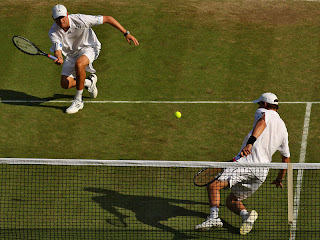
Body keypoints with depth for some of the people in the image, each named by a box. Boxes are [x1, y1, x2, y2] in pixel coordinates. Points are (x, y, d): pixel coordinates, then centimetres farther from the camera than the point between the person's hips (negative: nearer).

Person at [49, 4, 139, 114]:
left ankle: (78, 101, -23)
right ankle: (89, 82, 25)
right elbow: (57, 50, -28)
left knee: (79, 64, -38)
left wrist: (126, 33, -23)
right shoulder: (53, 32, -20)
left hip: (88, 48, -4)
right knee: (65, 84, -8)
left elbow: (108, 19, -22)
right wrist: (59, 58, -55)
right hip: (71, 54, 4)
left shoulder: (80, 20, -29)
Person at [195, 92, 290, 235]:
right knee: (231, 201, 18)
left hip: (248, 161, -8)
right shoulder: (283, 129, 28)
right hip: (263, 173, 8)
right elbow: (286, 159, 36)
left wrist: (250, 143, -33)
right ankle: (247, 216, -11)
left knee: (213, 184, -15)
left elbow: (262, 122, -19)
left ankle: (214, 217, -35)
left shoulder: (268, 113, 8)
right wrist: (279, 180, 50)